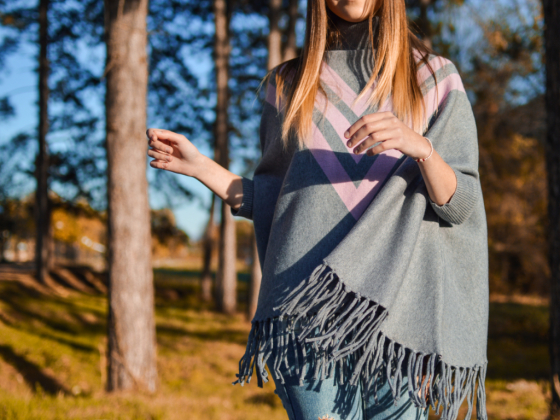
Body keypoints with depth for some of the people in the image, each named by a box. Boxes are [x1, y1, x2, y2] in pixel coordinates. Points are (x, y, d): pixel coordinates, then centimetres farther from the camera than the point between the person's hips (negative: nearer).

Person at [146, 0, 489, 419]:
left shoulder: (436, 77, 11)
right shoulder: (288, 85, 16)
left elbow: (461, 205, 3)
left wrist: (421, 148, -16)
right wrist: (199, 165, 8)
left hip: (394, 302, 0)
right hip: (309, 304, 1)